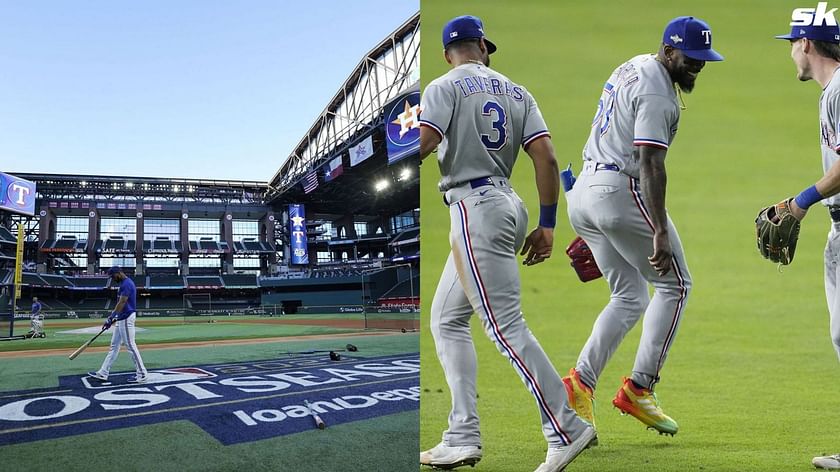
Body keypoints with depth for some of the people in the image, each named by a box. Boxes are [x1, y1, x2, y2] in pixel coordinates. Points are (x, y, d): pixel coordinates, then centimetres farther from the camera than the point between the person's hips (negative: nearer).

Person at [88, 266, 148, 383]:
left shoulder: (127, 283, -16)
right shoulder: (125, 283, 16)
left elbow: (122, 303, -23)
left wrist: (111, 318, -24)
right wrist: (113, 316, 15)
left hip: (126, 318, -11)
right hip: (121, 319, 11)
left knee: (130, 346, -7)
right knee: (114, 345, 13)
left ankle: (141, 374, -2)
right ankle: (103, 373, 19)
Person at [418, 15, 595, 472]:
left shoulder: (445, 87, -1)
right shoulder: (517, 92, 16)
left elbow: (422, 144, -17)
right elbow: (545, 158, 5)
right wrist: (547, 225, 6)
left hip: (474, 209, -8)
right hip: (508, 206, 8)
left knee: (506, 327, -7)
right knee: (446, 320, 13)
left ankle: (567, 429, -4)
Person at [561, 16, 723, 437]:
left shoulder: (632, 68, 18)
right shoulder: (657, 92, -12)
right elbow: (650, 164, -23)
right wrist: (660, 232, -28)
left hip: (583, 193, 9)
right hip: (621, 192, -9)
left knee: (629, 299, 13)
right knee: (674, 285, 6)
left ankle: (580, 383, 2)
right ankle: (638, 388, 4)